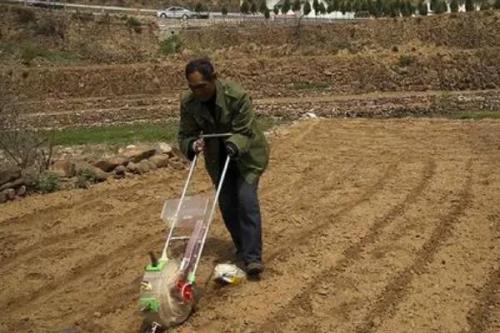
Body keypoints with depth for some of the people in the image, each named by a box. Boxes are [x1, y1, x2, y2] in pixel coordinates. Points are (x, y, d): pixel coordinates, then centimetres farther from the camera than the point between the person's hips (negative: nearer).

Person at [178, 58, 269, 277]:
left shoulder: (237, 95, -27)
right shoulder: (188, 103, -14)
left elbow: (245, 131, -22)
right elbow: (185, 135, -7)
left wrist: (234, 144, -43)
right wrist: (192, 145, -31)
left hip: (247, 156, -4)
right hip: (218, 160, 4)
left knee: (246, 199, -17)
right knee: (227, 204, 4)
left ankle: (252, 257, -14)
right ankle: (242, 250, 22)